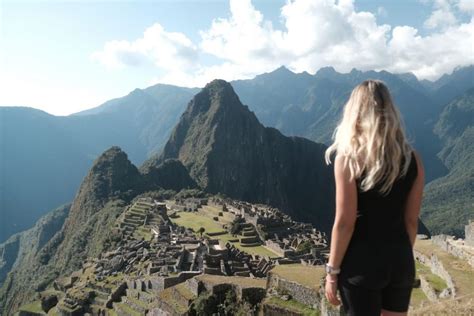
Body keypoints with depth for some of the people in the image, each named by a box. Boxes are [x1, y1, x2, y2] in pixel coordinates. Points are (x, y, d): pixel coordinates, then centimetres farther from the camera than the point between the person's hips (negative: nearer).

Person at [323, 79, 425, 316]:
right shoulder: (412, 158, -2)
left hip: (362, 263, -4)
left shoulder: (348, 159, -16)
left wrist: (332, 271, -5)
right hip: (401, 260, 5)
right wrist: (401, 258, 18)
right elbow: (411, 221, 4)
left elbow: (344, 223, -15)